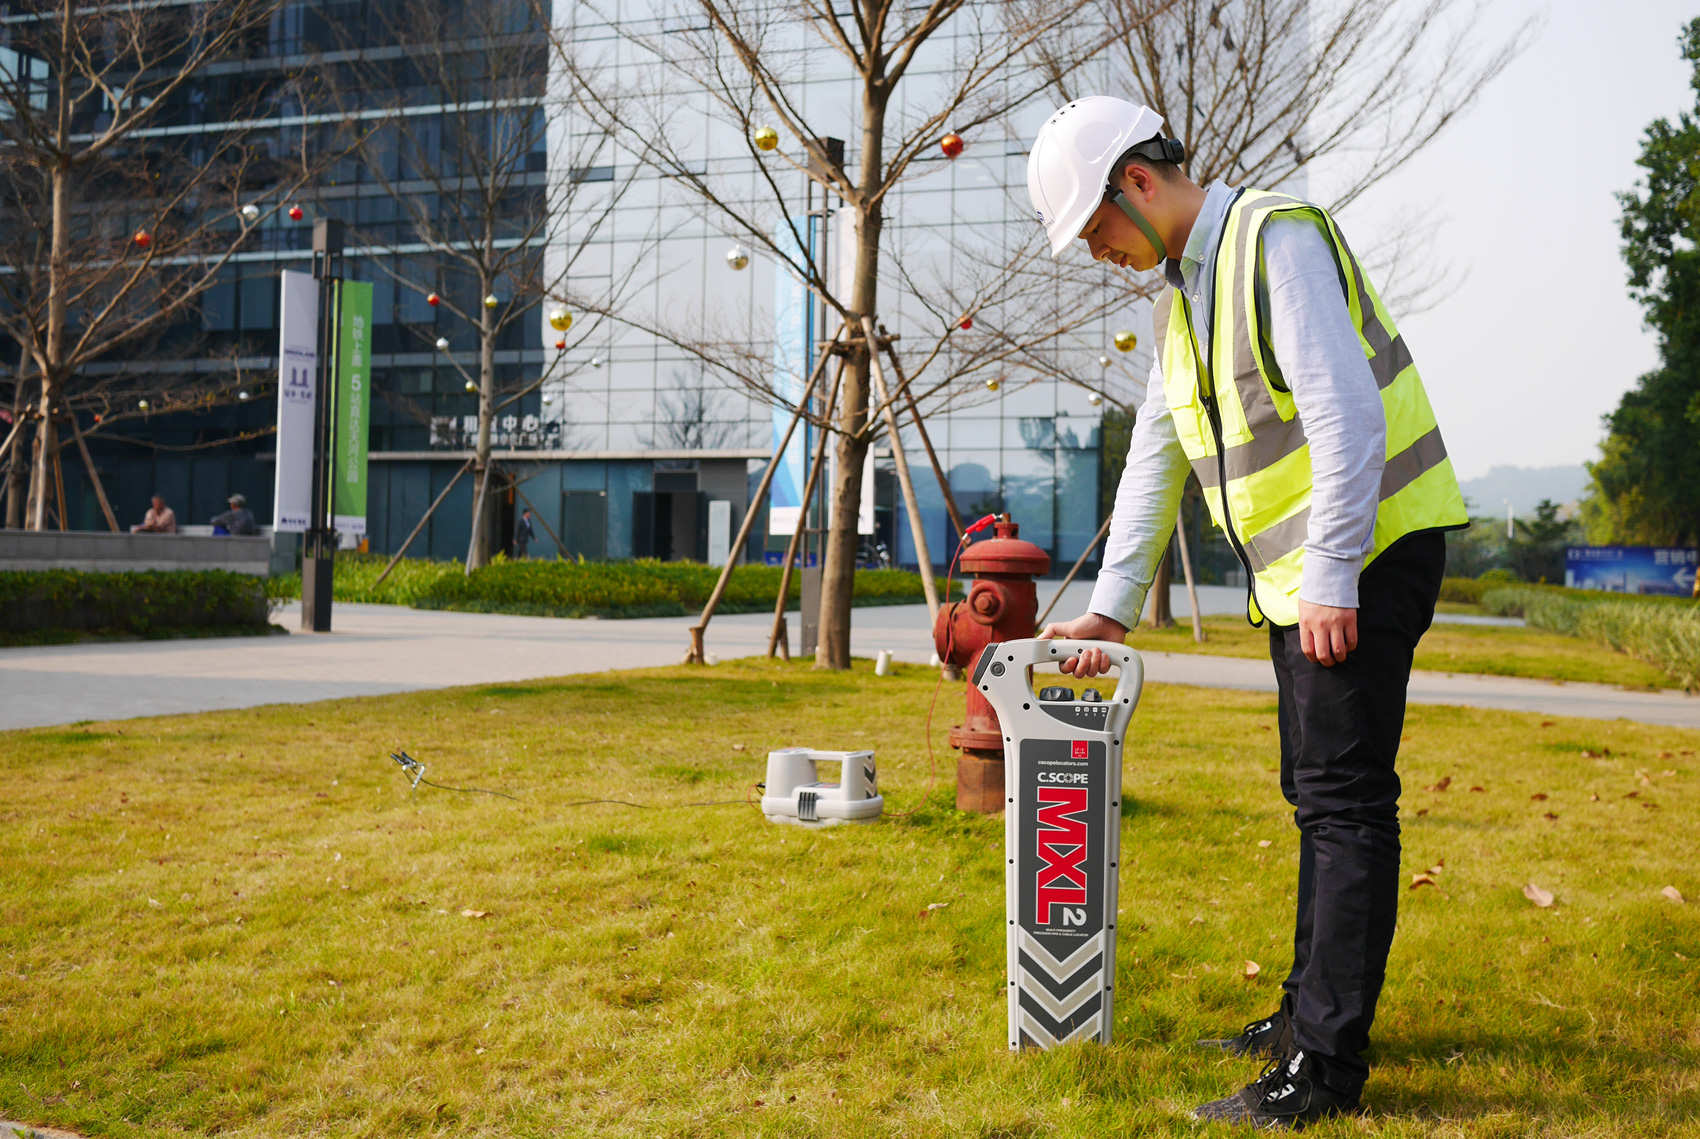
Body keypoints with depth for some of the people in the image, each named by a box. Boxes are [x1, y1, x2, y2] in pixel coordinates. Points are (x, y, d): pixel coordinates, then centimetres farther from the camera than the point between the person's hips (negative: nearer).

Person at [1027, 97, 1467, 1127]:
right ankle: (1311, 1010, 26)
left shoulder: (1274, 239, -13)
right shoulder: (1181, 292, 16)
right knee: (1318, 797, 15)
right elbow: (1156, 459, 18)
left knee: (1345, 801, -8)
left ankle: (1327, 1064, -2)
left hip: (1367, 549, -9)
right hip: (1297, 574, 9)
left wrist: (1332, 580, -23)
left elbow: (1346, 413, -22)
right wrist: (1110, 610, 16)